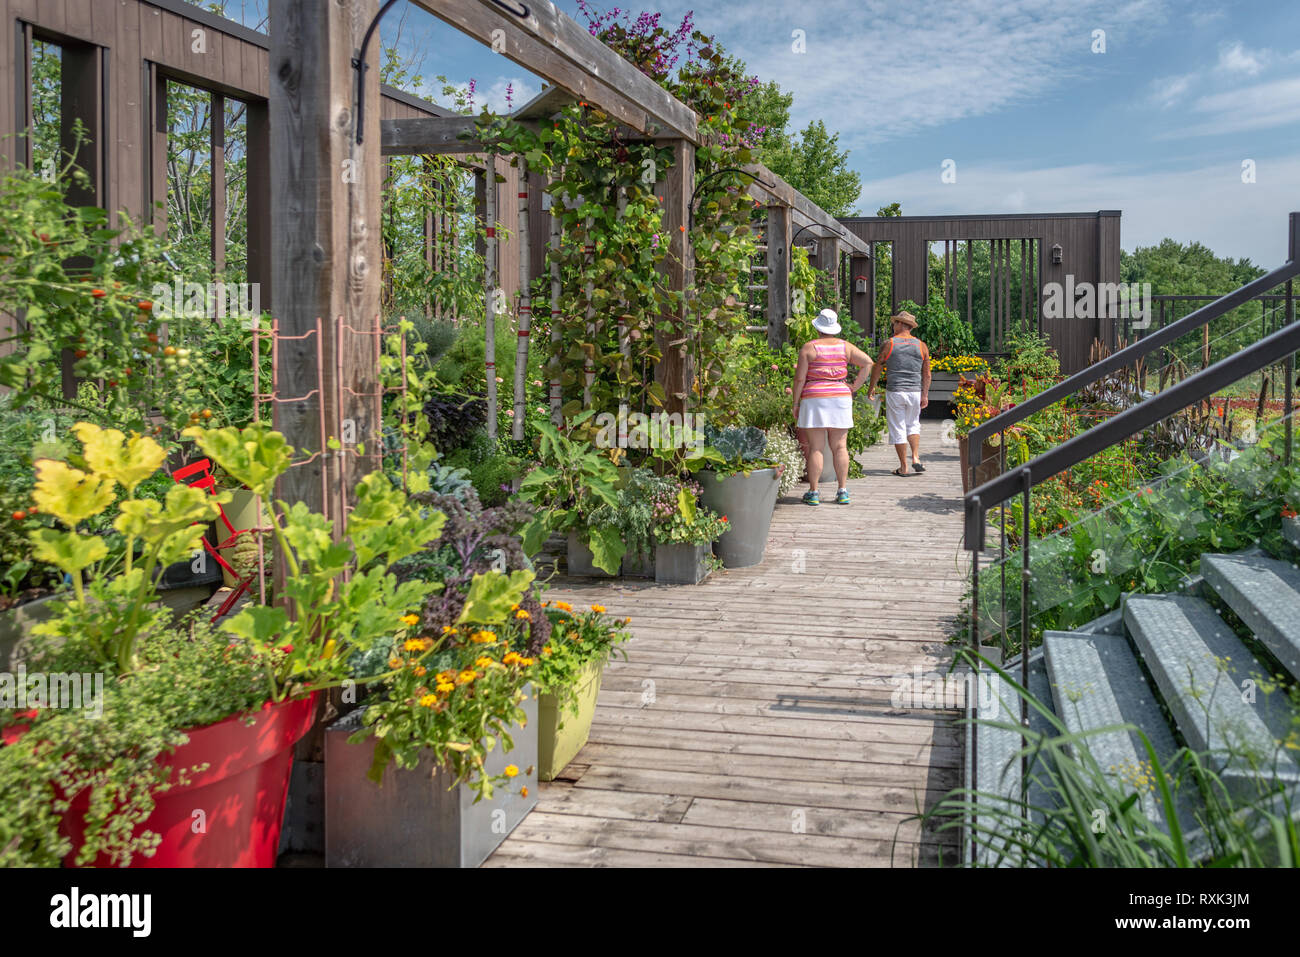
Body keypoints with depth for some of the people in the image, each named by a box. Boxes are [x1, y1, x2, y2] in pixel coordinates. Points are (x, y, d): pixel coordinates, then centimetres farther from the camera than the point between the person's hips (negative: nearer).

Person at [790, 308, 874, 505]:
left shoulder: (809, 348, -4)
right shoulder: (845, 346, 6)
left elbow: (799, 378, -7)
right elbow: (868, 362, 1)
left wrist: (796, 402, 0)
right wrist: (855, 387, 3)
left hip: (814, 400, -3)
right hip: (840, 398, 3)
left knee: (815, 448, -1)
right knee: (840, 447, 6)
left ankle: (813, 493, 1)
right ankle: (843, 491, 5)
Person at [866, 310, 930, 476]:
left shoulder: (889, 344, -3)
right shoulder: (921, 346, 4)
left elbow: (877, 368, 3)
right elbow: (926, 373, 3)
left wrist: (871, 387, 16)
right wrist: (925, 395, 8)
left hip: (894, 392, -3)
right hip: (915, 392, 3)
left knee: (898, 429, 3)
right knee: (913, 424, 21)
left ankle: (904, 467, 5)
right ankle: (916, 458, 6)